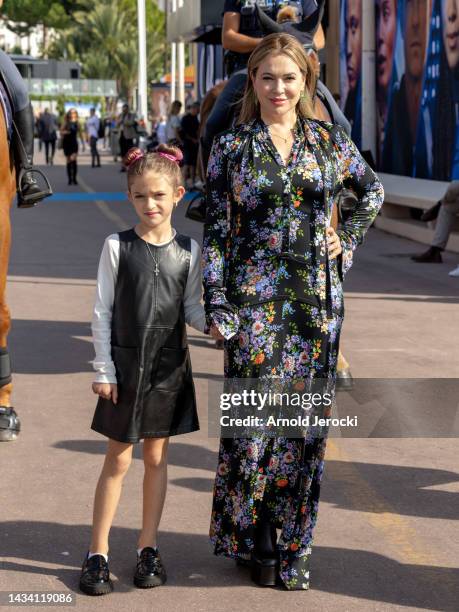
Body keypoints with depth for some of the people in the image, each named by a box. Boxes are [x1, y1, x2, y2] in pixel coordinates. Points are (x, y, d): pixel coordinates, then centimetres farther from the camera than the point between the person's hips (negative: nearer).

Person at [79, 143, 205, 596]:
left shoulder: (188, 251, 1)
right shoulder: (117, 246, -4)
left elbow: (192, 309, 7)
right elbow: (102, 311, -3)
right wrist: (104, 369, -7)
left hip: (169, 367, 2)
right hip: (125, 364, -2)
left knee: (156, 457, 10)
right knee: (118, 459, 2)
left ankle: (148, 549, 22)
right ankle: (97, 554, 11)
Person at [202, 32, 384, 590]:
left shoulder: (328, 140, 6)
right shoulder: (231, 147, 1)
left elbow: (372, 192, 23)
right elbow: (215, 231, 0)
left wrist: (346, 240, 9)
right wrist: (217, 306, -7)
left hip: (317, 296, 2)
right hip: (254, 298, -2)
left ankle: (292, 544, 17)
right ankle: (253, 540, 15)